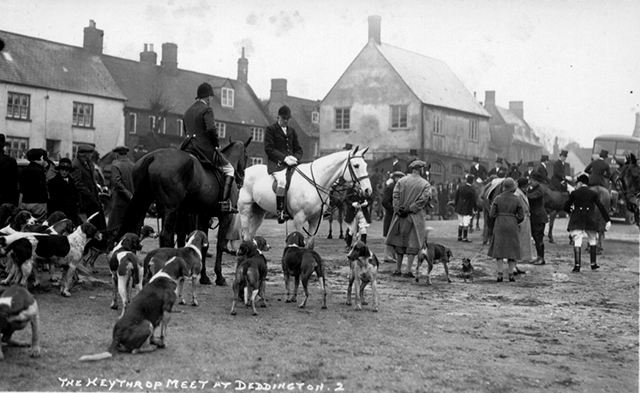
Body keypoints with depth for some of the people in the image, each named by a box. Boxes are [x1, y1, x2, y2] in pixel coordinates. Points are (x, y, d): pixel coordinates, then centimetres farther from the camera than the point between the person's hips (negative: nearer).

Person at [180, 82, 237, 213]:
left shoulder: (187, 111, 18)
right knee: (229, 169, 5)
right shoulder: (207, 109, -7)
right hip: (204, 147, -7)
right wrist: (217, 143, -5)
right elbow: (211, 129, -21)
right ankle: (225, 202, -8)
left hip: (187, 148, 7)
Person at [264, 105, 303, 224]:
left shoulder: (292, 131, 22)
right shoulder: (271, 129, 4)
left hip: (291, 162, 6)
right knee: (282, 180, -35)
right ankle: (280, 211, -29)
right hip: (276, 163, -6)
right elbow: (269, 149, -6)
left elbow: (298, 149, 22)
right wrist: (284, 158, -17)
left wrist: (295, 158, -3)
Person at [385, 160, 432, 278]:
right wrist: (410, 209, -13)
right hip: (416, 218, -3)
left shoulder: (401, 181, 3)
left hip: (401, 216, 3)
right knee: (413, 243, 1)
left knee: (400, 242, 12)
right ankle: (408, 270, -3)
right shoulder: (425, 184, -4)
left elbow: (395, 196, -5)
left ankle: (398, 269, 16)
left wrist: (398, 210, -7)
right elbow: (423, 199, -15)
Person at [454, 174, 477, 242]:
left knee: (460, 223, 14)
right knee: (466, 224, -1)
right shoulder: (471, 190, -15)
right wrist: (475, 208, 0)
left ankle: (459, 237, 20)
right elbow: (473, 201, -11)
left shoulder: (460, 187, 0)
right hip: (467, 209, -5)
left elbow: (456, 197, 7)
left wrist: (456, 205, 17)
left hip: (460, 208, 5)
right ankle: (465, 238, -1)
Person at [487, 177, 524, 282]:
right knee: (511, 249, 9)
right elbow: (521, 216, -1)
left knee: (499, 249, 4)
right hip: (512, 226, 0)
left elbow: (492, 215, -5)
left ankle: (500, 274, -3)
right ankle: (511, 274, 6)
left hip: (499, 226, 0)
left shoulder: (498, 198, -5)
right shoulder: (516, 200, -3)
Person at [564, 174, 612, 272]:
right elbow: (601, 207, -2)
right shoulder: (593, 194, 4)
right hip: (590, 220, 1)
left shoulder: (574, 193, 2)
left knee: (577, 242, -5)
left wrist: (571, 211, 24)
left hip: (576, 221, -1)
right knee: (592, 241, 16)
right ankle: (593, 264, 18)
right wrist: (608, 220, -4)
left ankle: (577, 265, -13)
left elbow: (566, 207, 2)